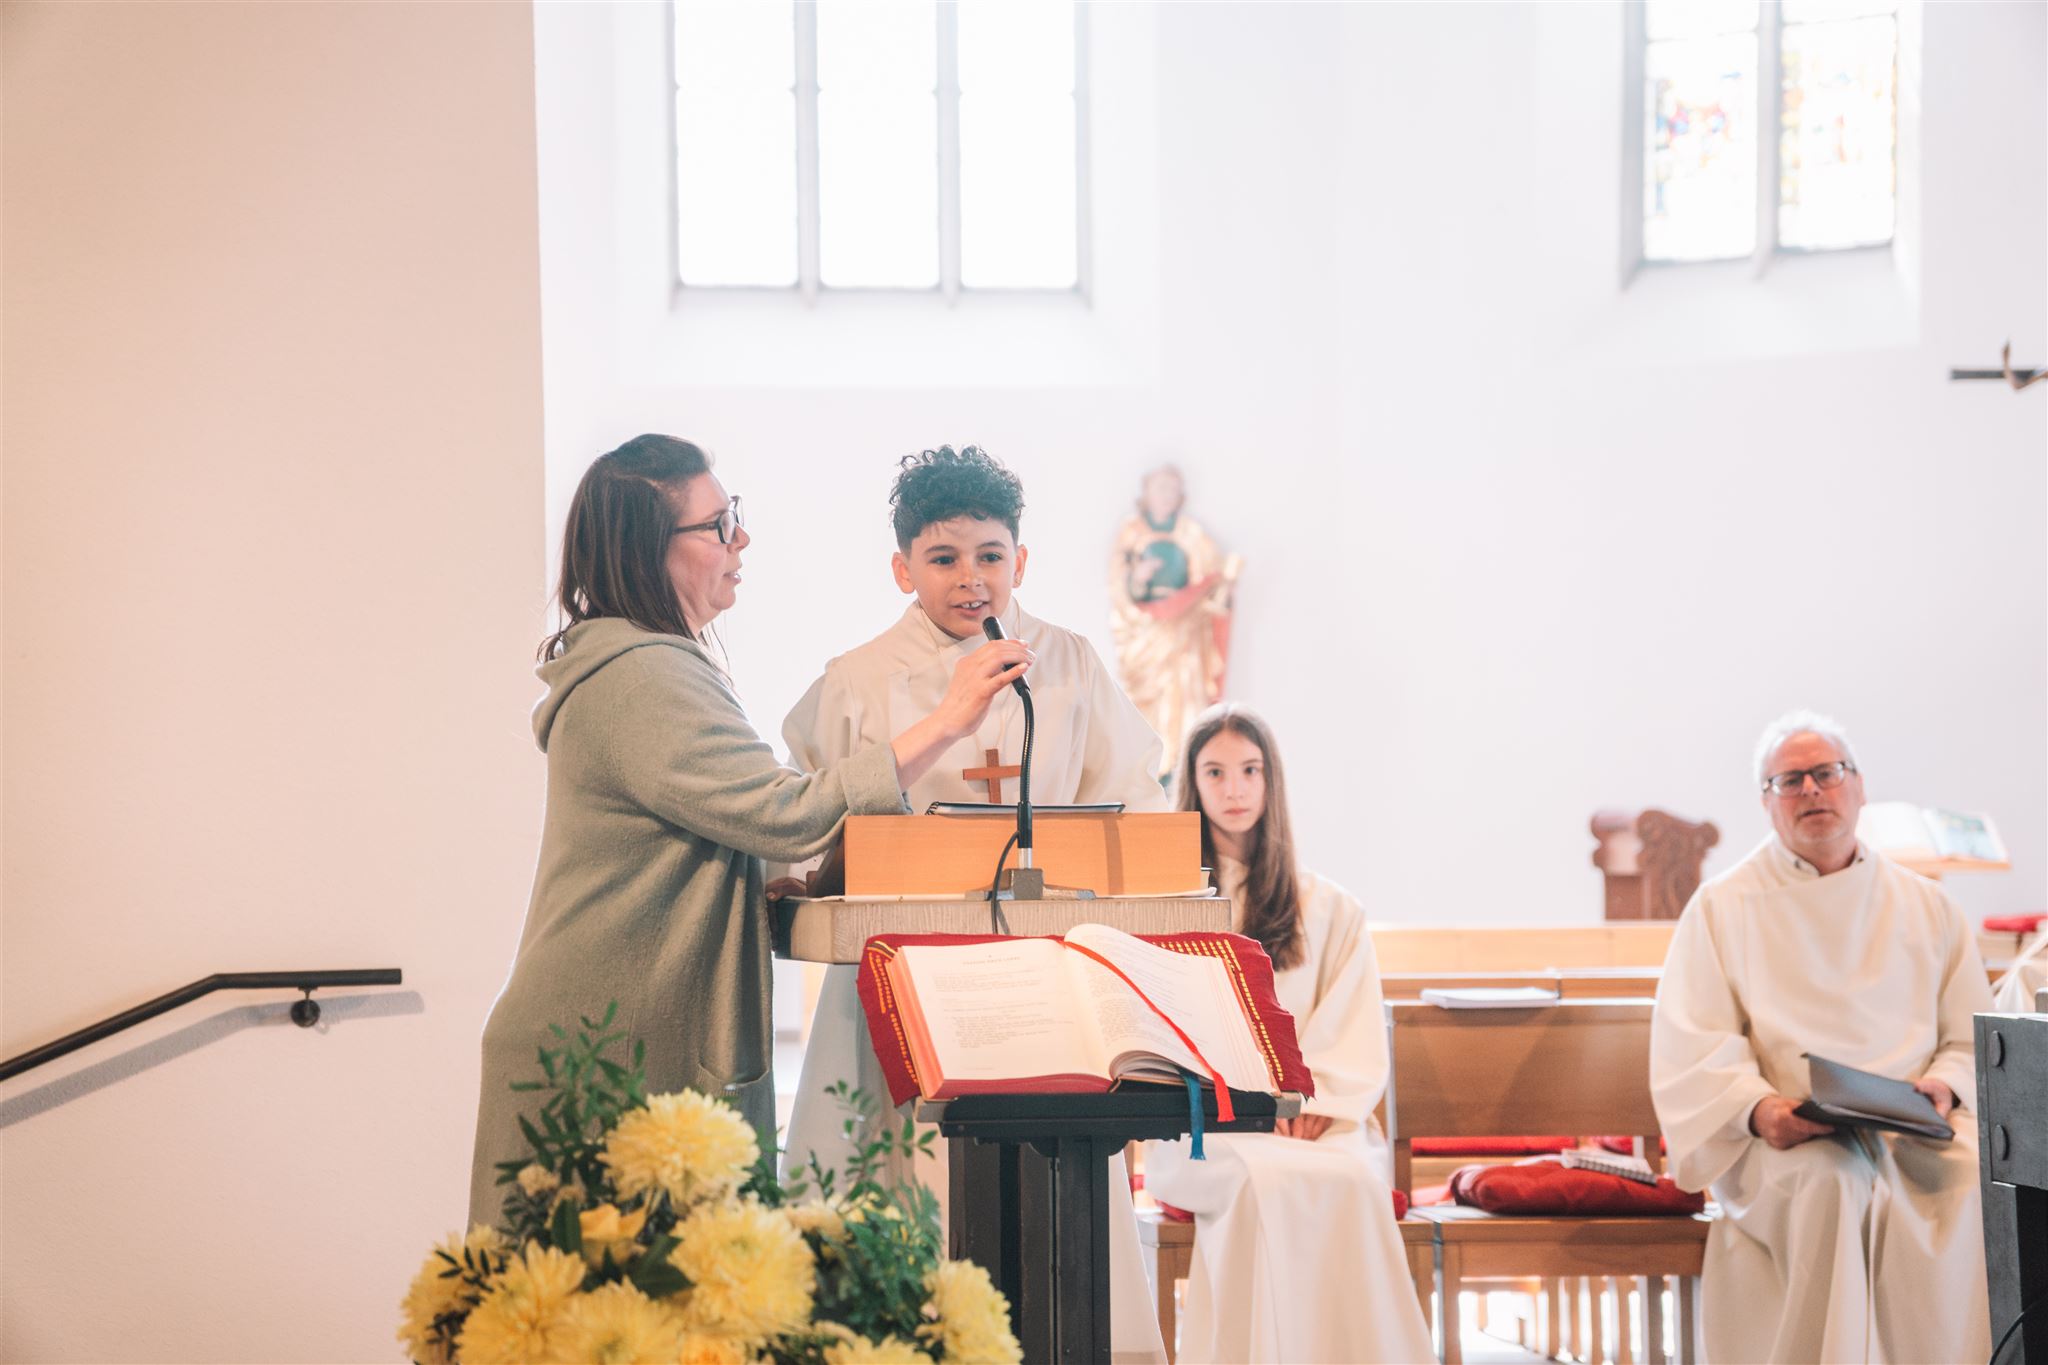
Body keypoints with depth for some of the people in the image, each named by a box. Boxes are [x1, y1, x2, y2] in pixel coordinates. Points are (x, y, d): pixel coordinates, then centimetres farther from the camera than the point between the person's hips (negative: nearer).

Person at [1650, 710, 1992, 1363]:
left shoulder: (1925, 906, 20)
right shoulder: (1721, 908, 12)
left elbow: (1974, 1035, 16)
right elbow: (1690, 1052, 2)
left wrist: (1946, 1084, -8)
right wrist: (1756, 1107, -18)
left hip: (1911, 1126, 2)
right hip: (1785, 1138, -2)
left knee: (1979, 1183, -31)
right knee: (1834, 1183, -37)